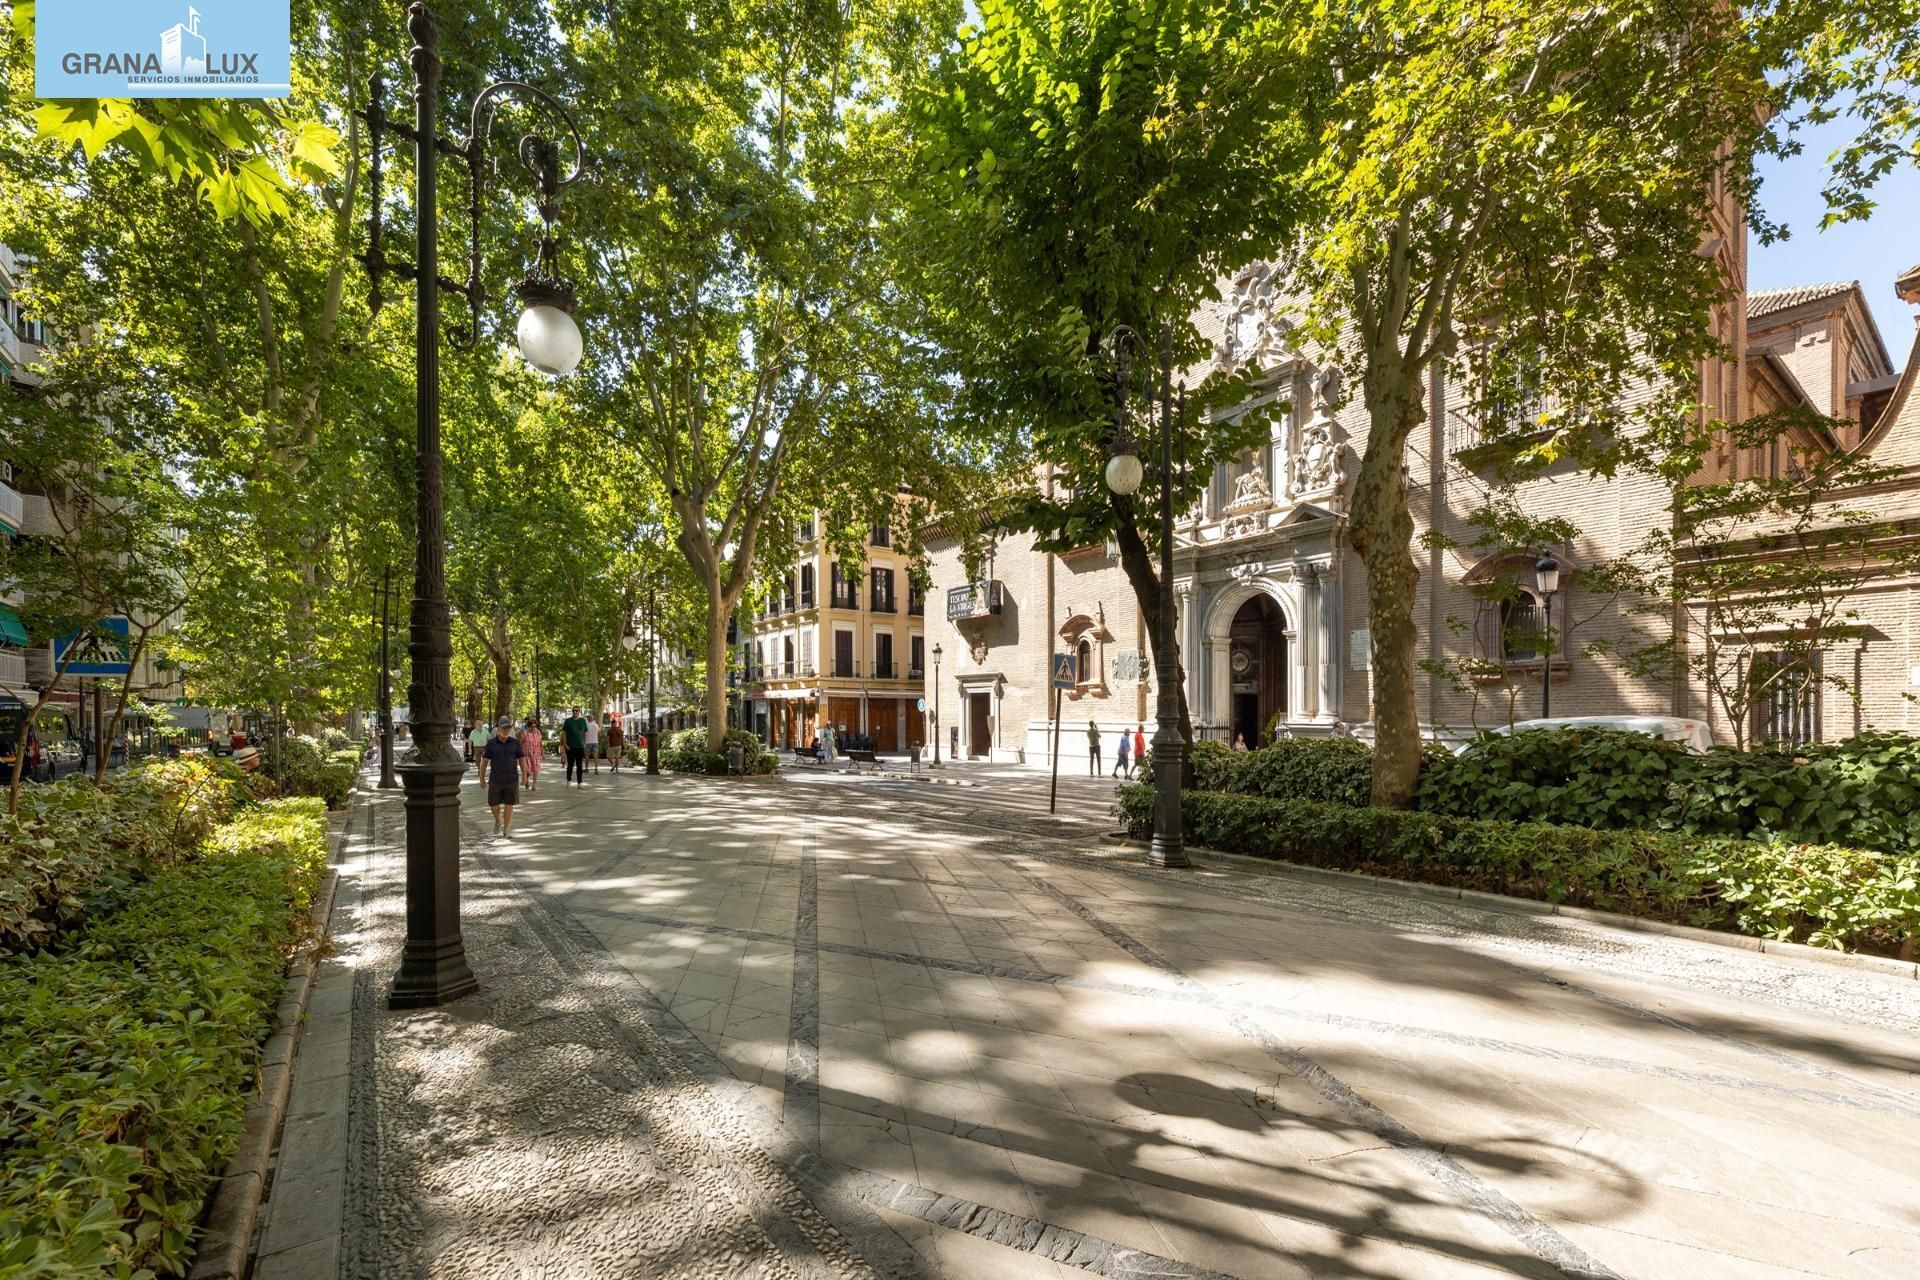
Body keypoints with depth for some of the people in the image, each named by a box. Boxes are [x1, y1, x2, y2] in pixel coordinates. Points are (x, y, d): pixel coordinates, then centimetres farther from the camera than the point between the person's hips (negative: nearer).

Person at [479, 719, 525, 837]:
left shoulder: (515, 743, 0)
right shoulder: (491, 743, -2)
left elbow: (521, 759, 4)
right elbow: (484, 761, 1)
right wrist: (482, 778, 1)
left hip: (511, 780, 0)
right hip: (495, 780, 0)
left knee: (509, 805, 2)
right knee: (494, 804, 7)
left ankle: (506, 829, 11)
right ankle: (498, 821, 36)